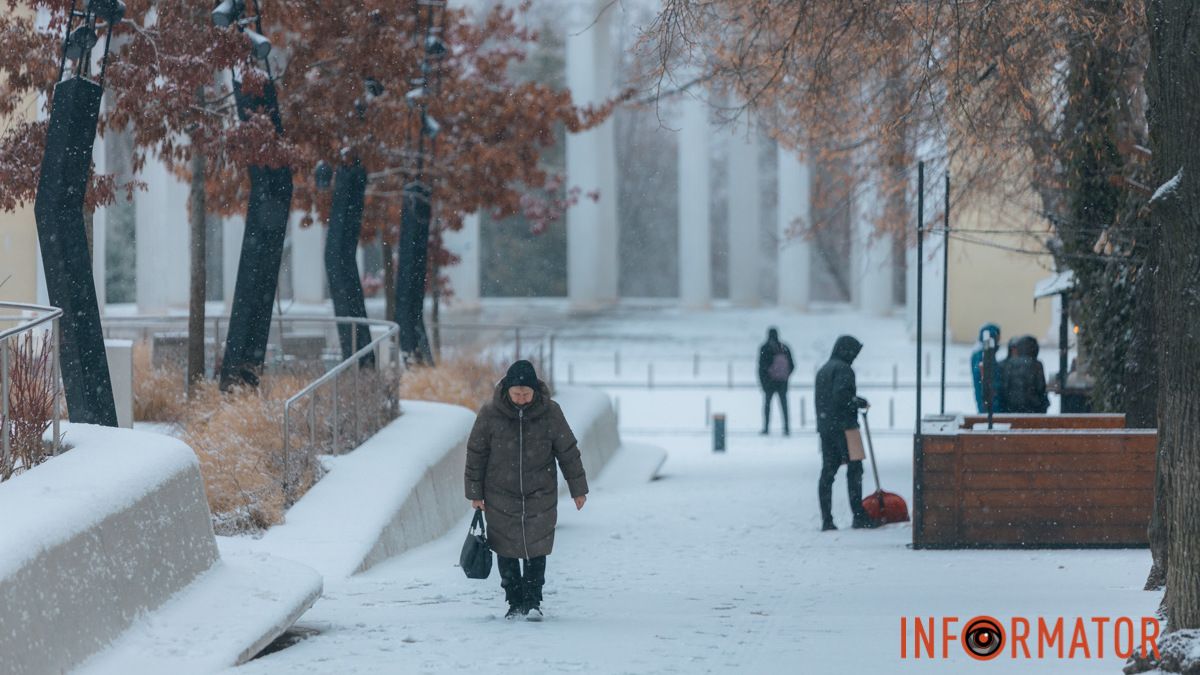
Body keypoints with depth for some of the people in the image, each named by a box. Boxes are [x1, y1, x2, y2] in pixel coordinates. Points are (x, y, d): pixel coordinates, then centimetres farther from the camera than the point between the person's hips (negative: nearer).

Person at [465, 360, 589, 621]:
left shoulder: (550, 413, -7)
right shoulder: (490, 414, -8)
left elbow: (568, 452, 2)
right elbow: (476, 454, 1)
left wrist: (578, 490, 6)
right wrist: (475, 493, 3)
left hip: (540, 496, 0)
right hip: (501, 496, 0)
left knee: (536, 550, -2)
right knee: (506, 551, 3)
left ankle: (532, 602, 10)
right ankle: (515, 602, 16)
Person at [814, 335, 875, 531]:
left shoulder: (823, 370, 19)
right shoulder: (843, 369, -10)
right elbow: (841, 395, -22)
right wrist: (859, 402, -7)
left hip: (824, 427, 8)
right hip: (843, 426, -8)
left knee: (828, 471, 5)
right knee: (854, 469, -3)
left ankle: (827, 519, 1)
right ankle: (859, 516, -5)